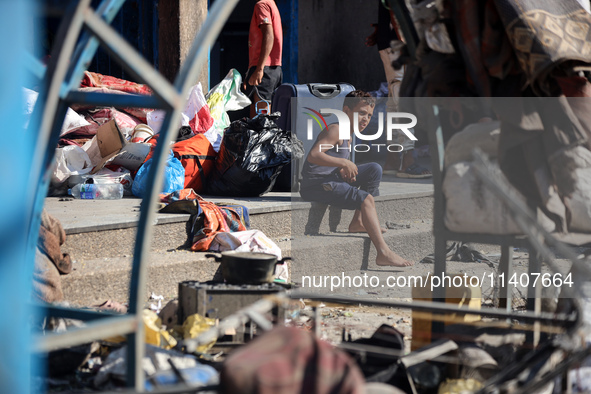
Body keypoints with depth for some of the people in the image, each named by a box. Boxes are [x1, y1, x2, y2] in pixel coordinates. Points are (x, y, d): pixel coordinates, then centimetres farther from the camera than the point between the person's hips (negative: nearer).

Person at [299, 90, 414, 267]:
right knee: (365, 199, -23)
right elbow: (313, 156, -27)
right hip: (314, 185, -10)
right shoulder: (336, 130, -14)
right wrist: (344, 163, -26)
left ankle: (358, 222, 8)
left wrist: (344, 171, -1)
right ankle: (384, 253, -30)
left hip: (330, 178, 10)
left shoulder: (347, 135, 16)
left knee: (375, 169, 11)